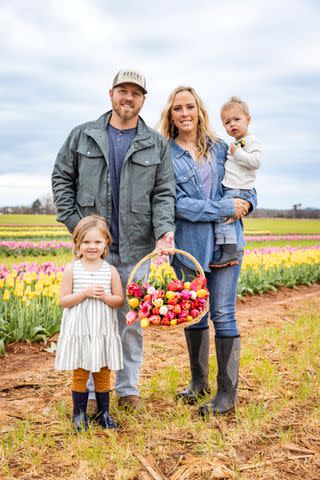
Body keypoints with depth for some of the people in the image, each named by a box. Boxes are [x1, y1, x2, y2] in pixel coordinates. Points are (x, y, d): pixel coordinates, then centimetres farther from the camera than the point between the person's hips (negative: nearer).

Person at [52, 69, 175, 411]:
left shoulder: (156, 144, 7)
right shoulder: (83, 136, 7)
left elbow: (164, 192, 3)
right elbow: (61, 178, 10)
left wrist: (164, 230, -14)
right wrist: (72, 222, -1)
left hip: (135, 248, 1)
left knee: (132, 320, 9)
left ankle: (128, 388, 24)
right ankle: (90, 392, 16)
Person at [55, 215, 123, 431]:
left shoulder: (110, 271, -1)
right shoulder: (72, 269, -4)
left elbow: (119, 300, 2)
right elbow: (64, 300, -6)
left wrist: (105, 296, -18)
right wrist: (85, 293, -19)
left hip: (104, 330, 1)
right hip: (79, 330, -1)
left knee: (103, 373, 11)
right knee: (80, 373, 6)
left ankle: (104, 411, 26)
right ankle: (79, 413, 22)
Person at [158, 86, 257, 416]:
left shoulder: (219, 148, 8)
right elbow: (177, 204, -11)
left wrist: (248, 202, -3)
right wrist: (226, 207, -14)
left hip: (225, 242, 1)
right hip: (188, 245, 0)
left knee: (222, 314, -2)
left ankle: (228, 393, 7)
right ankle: (198, 381, 30)